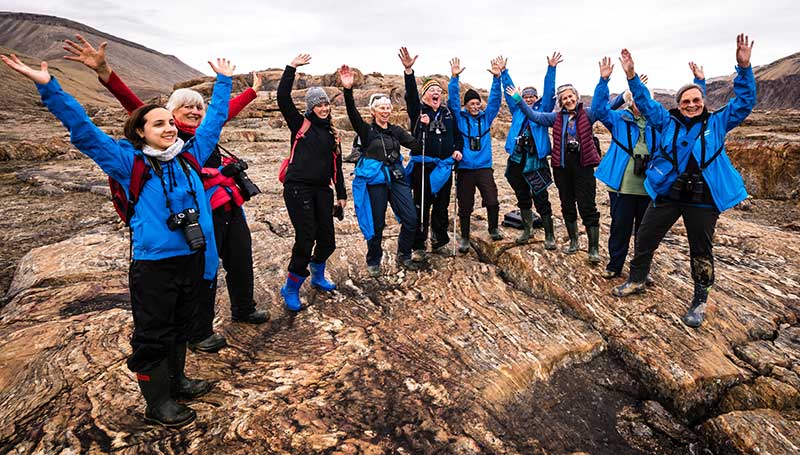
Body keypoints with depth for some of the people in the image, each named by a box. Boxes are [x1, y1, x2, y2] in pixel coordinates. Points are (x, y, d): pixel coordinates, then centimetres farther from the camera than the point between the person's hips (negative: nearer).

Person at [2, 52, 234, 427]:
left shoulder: (190, 155, 6)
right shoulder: (131, 163, -4)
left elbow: (214, 120, 16)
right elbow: (84, 131, -7)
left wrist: (222, 82, 23)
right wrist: (48, 87, -12)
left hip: (193, 258, 5)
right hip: (153, 264, -4)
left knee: (179, 327, 22)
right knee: (153, 336, 8)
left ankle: (175, 380, 42)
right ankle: (157, 403, 26)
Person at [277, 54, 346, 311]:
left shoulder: (332, 133, 15)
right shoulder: (301, 125, 2)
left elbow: (336, 165, 19)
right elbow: (283, 98, -11)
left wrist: (341, 193, 16)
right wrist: (292, 68, -11)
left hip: (322, 190, 6)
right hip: (298, 189, -5)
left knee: (327, 239, 7)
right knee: (305, 239, -9)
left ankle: (317, 276, 36)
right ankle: (291, 289, 10)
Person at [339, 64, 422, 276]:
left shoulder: (396, 130, 14)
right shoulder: (367, 130, 0)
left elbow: (417, 145, 7)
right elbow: (353, 114, -17)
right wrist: (348, 90, -32)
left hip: (396, 178, 4)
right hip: (374, 180, -4)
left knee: (410, 219, -1)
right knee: (376, 225, 2)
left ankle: (404, 256, 20)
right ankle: (373, 262, 22)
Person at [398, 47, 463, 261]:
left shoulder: (447, 113, 13)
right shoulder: (417, 109, 1)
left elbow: (457, 134, 22)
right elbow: (411, 93, -16)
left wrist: (458, 149, 4)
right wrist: (408, 70, -31)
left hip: (444, 165, 4)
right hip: (422, 165, -4)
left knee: (442, 206, 11)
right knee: (421, 207, -1)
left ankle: (439, 242, 25)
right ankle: (418, 247, 8)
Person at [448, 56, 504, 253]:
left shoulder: (486, 117, 9)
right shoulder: (459, 117, 4)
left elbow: (495, 99, 0)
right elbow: (452, 100, -7)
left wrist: (496, 77, -11)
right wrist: (454, 78, -18)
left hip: (484, 167, 1)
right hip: (464, 168, -1)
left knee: (492, 201, -10)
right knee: (465, 205, 6)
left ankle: (493, 229, 17)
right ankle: (464, 238, 22)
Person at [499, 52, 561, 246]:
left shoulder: (543, 109, 7)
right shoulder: (517, 110, 14)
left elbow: (549, 91, -1)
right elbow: (509, 91, 15)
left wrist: (551, 69, -8)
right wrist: (503, 72, 12)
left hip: (536, 160, -3)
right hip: (517, 160, 4)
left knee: (541, 199, -3)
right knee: (522, 197, 13)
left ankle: (549, 235, 5)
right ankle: (526, 230, 28)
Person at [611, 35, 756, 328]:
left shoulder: (717, 123, 3)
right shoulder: (669, 122, 5)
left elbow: (744, 102, -3)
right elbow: (645, 102, 5)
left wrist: (744, 68, -14)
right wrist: (631, 76, -5)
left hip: (702, 199, -1)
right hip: (666, 194, 2)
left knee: (701, 251, 9)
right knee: (645, 239, 10)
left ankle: (699, 301, 24)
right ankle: (636, 281, 31)